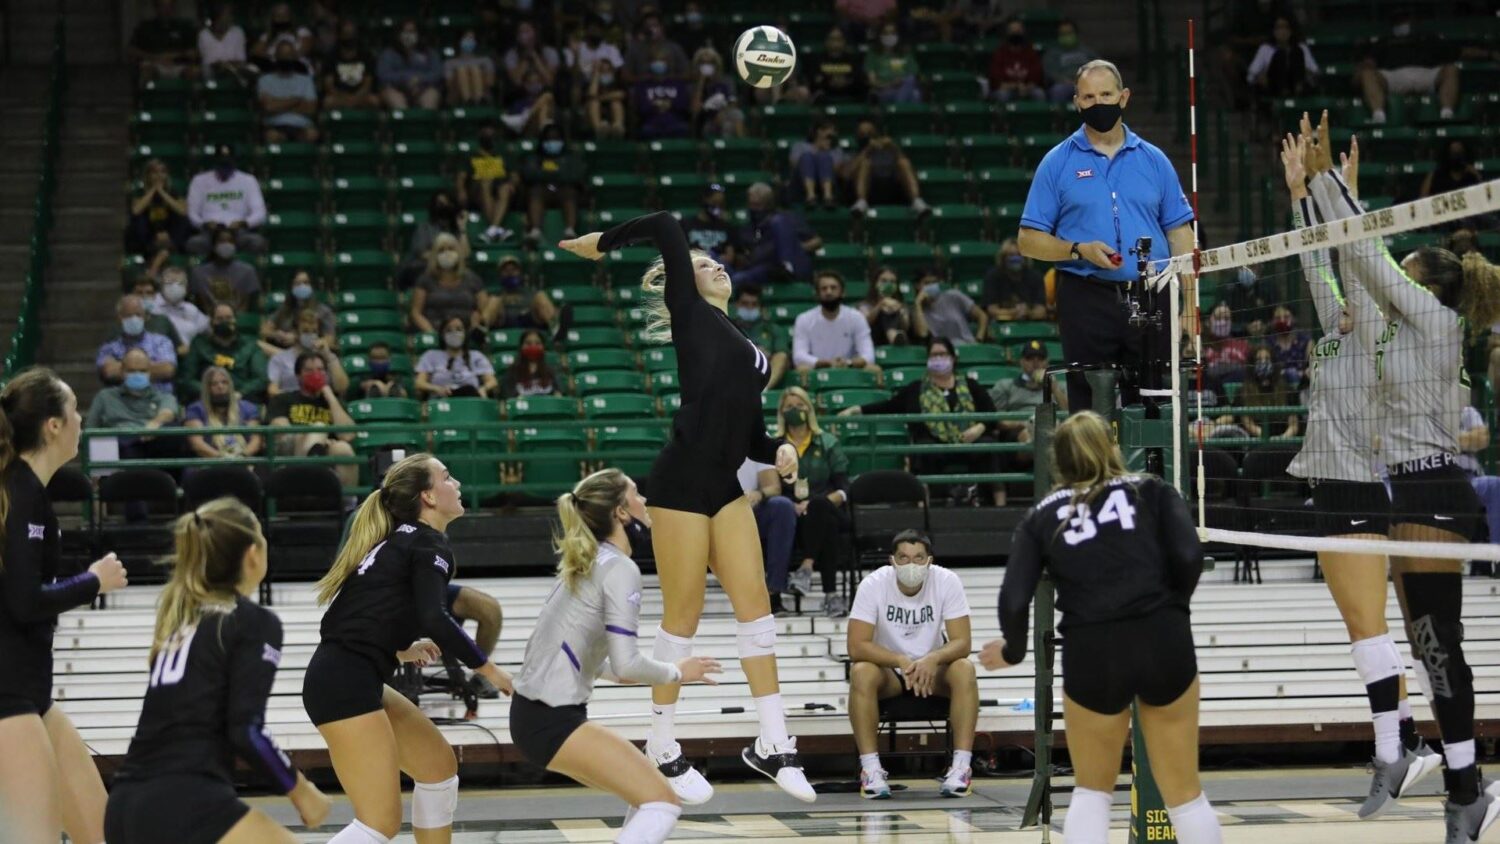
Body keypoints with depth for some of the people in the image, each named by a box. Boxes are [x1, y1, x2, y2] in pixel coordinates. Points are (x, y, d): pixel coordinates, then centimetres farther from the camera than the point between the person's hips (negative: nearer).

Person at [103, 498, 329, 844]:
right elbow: (246, 730, -10)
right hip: (185, 803, -8)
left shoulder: (180, 614, 21)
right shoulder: (256, 622, -1)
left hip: (125, 805, 8)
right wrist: (301, 791, 2)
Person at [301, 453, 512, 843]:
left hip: (350, 681, 10)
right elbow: (434, 619, -20)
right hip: (345, 684, -10)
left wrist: (401, 651, 26)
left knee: (439, 765, 19)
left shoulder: (399, 540, 20)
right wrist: (489, 669, -11)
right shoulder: (429, 544, -5)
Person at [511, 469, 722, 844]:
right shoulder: (619, 569, -13)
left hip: (539, 711, 9)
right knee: (663, 802, -11)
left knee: (650, 796, 16)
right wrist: (676, 672, -1)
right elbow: (626, 665, -19)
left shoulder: (588, 562, 15)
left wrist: (665, 671, 20)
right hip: (553, 719, -9)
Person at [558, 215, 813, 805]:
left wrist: (778, 451, 2)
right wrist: (601, 243, 6)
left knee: (755, 604, 1)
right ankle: (662, 749, 8)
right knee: (683, 616, -2)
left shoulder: (745, 347, 23)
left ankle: (772, 743, 5)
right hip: (682, 480, -7)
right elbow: (665, 227, -4)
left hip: (725, 485, 7)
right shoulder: (689, 310, 4)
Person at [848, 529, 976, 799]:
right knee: (861, 673, -33)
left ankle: (961, 767, -28)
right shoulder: (873, 585, -19)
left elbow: (962, 643, -18)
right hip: (889, 672, -1)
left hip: (932, 670, 1)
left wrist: (933, 659, -39)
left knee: (964, 670, -30)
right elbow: (856, 646, -23)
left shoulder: (948, 582, -16)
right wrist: (901, 661, -37)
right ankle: (870, 769, -29)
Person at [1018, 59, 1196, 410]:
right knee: (1089, 407, -1)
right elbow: (1029, 240, 3)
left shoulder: (1154, 160, 12)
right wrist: (1080, 250, -13)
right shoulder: (1057, 162, 5)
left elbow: (1180, 233, 10)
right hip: (1086, 299, -2)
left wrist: (1190, 298, 0)